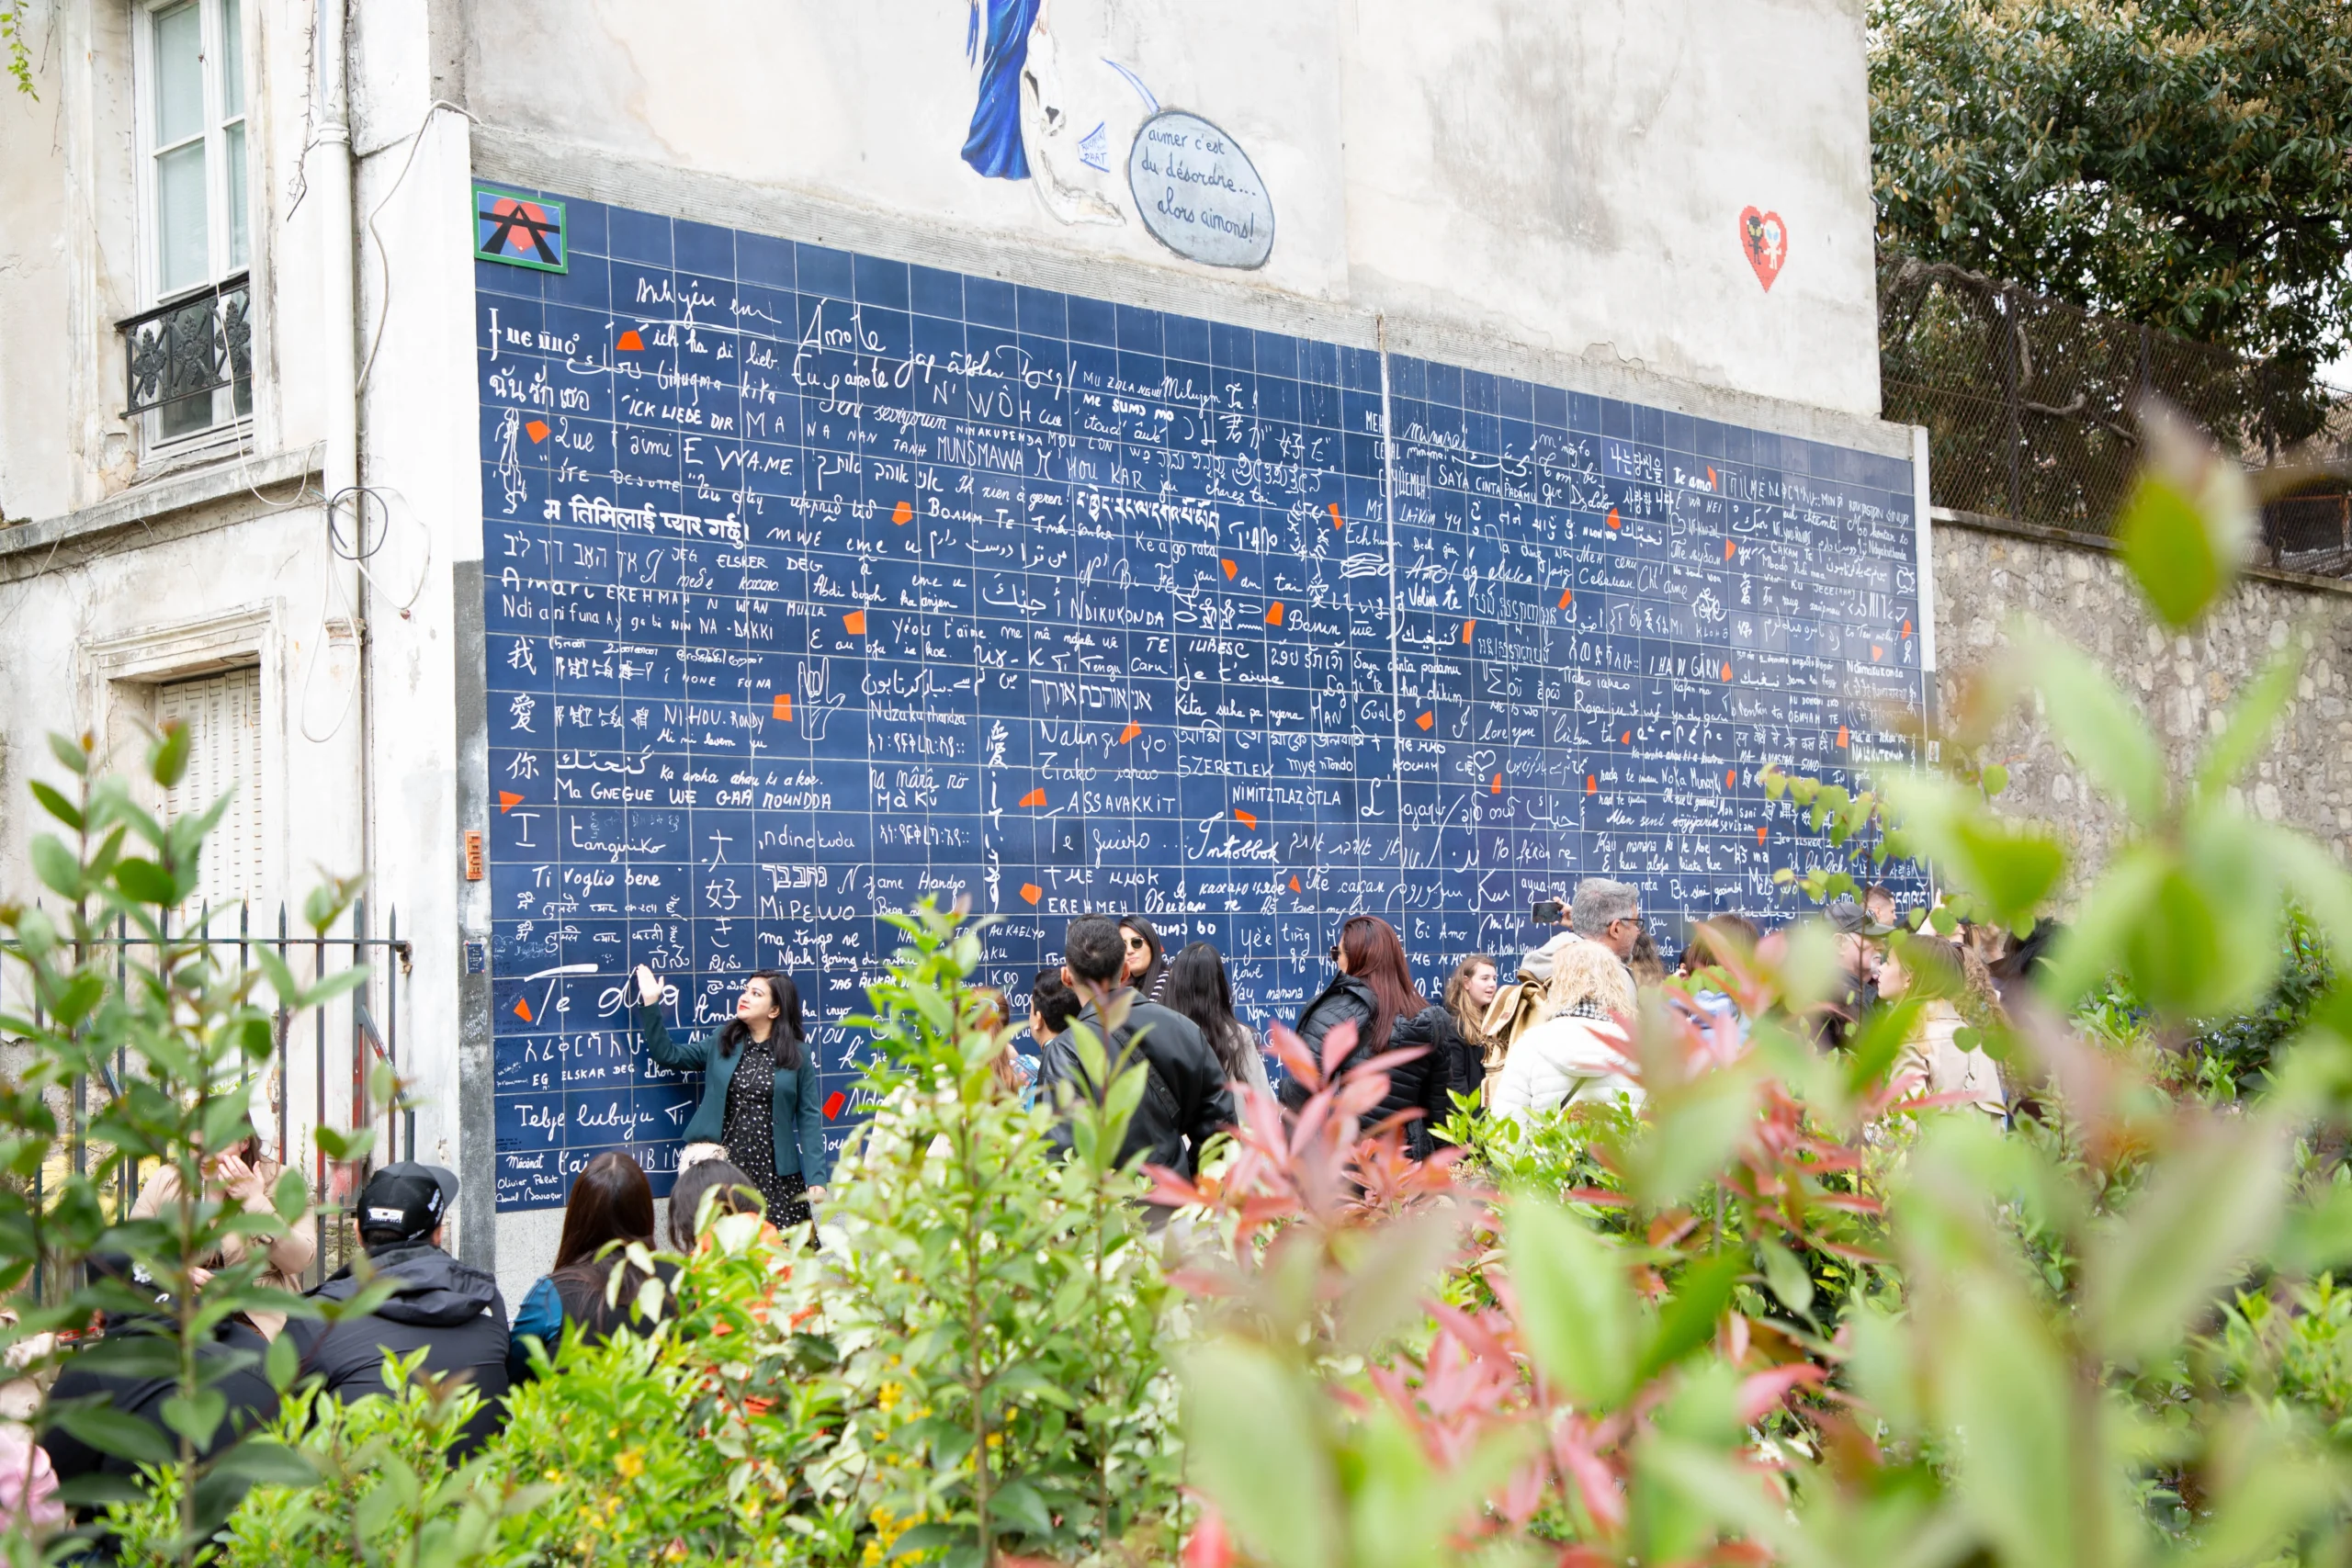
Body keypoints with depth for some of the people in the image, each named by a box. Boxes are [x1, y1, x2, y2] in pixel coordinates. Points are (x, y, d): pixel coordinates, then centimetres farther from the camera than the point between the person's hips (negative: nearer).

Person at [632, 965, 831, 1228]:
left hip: (773, 1170, -2)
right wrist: (650, 1003, 3)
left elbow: (809, 1118, 1)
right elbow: (667, 1054, 11)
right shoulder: (721, 1041, 11)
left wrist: (816, 1177, -5)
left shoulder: (798, 1055, 3)